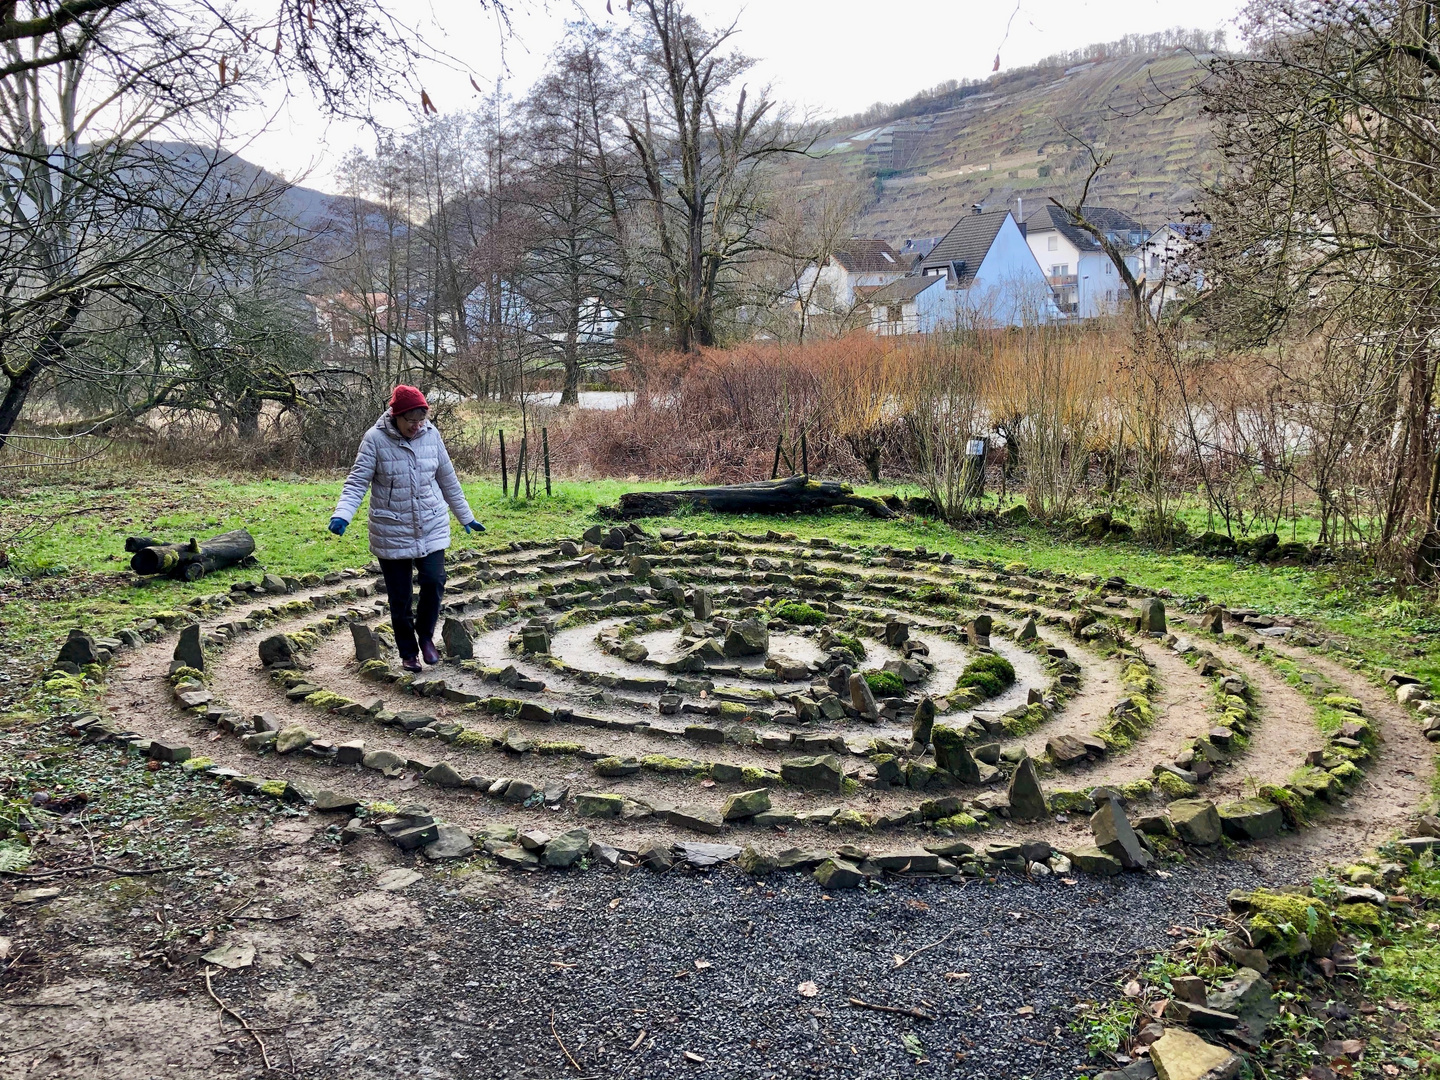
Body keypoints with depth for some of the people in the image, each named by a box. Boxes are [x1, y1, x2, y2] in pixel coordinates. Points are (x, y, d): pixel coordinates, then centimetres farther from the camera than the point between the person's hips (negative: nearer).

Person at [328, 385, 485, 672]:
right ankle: (408, 653, 23)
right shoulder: (375, 439, -11)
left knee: (434, 581, -12)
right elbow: (357, 481, -11)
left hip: (432, 527, 2)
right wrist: (342, 514, -28)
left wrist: (466, 517, 15)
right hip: (392, 533, -2)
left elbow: (448, 479, 10)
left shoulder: (431, 435, -1)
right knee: (399, 596, 5)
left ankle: (426, 636, 14)